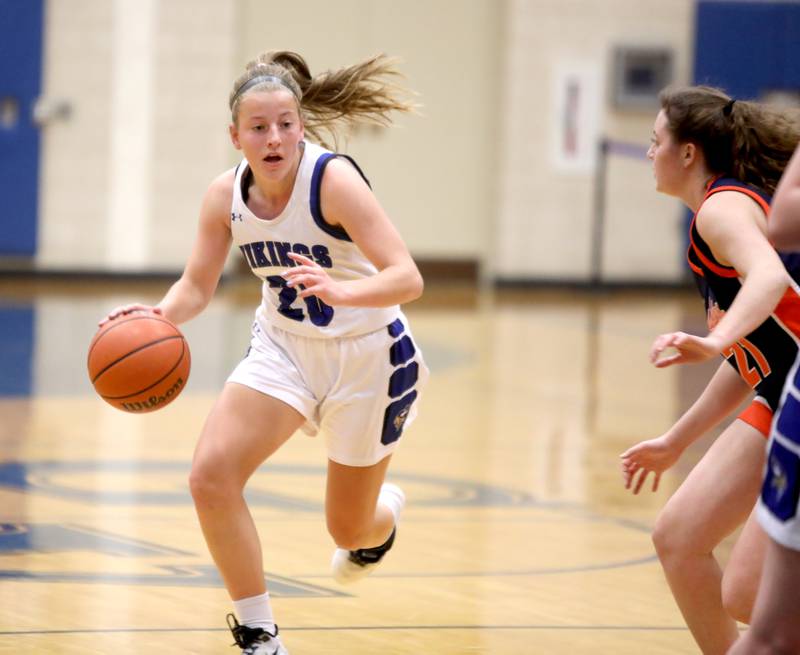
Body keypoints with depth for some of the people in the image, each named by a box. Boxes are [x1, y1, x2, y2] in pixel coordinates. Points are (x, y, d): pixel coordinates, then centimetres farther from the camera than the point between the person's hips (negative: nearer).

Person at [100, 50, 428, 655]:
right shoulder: (226, 195, -12)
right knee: (212, 476, -19)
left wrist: (340, 291, -52)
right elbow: (199, 284, 0)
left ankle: (385, 516, 52)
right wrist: (160, 315, -22)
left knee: (349, 529, 10)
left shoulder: (333, 180, -28)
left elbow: (407, 279, -33)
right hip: (284, 348, 4)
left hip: (365, 355, -4)